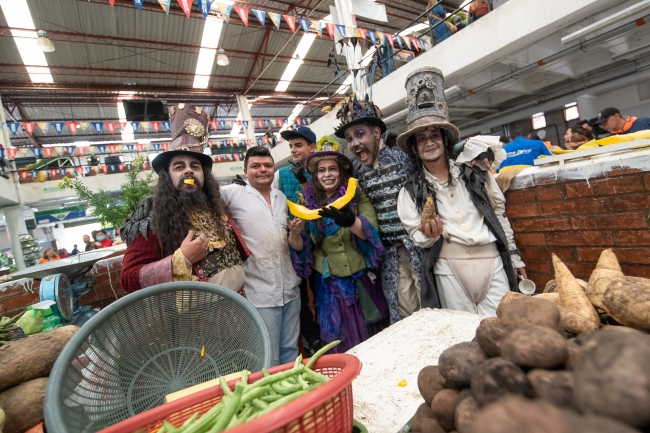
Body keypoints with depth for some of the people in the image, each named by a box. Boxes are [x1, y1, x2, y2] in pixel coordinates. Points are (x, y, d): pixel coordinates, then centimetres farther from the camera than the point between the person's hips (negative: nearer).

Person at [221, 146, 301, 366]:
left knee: (291, 351, 19)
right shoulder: (233, 193, -3)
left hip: (290, 289, 5)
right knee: (268, 359, 8)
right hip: (260, 293, -5)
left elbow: (297, 246, 12)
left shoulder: (283, 197, 12)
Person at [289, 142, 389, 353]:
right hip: (330, 286, 1)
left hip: (362, 282, 0)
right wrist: (294, 234, -20)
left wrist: (350, 221, -36)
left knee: (372, 338, 13)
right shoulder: (308, 203, -1)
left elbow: (371, 233, -16)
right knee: (342, 345, 11)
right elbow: (301, 249, 2)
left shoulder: (358, 197, -3)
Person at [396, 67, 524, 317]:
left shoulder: (474, 170, 6)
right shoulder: (411, 191, 1)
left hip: (492, 260, 2)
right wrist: (429, 235, -19)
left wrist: (514, 256, 13)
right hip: (449, 268, -1)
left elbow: (499, 213, 12)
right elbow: (417, 238, 4)